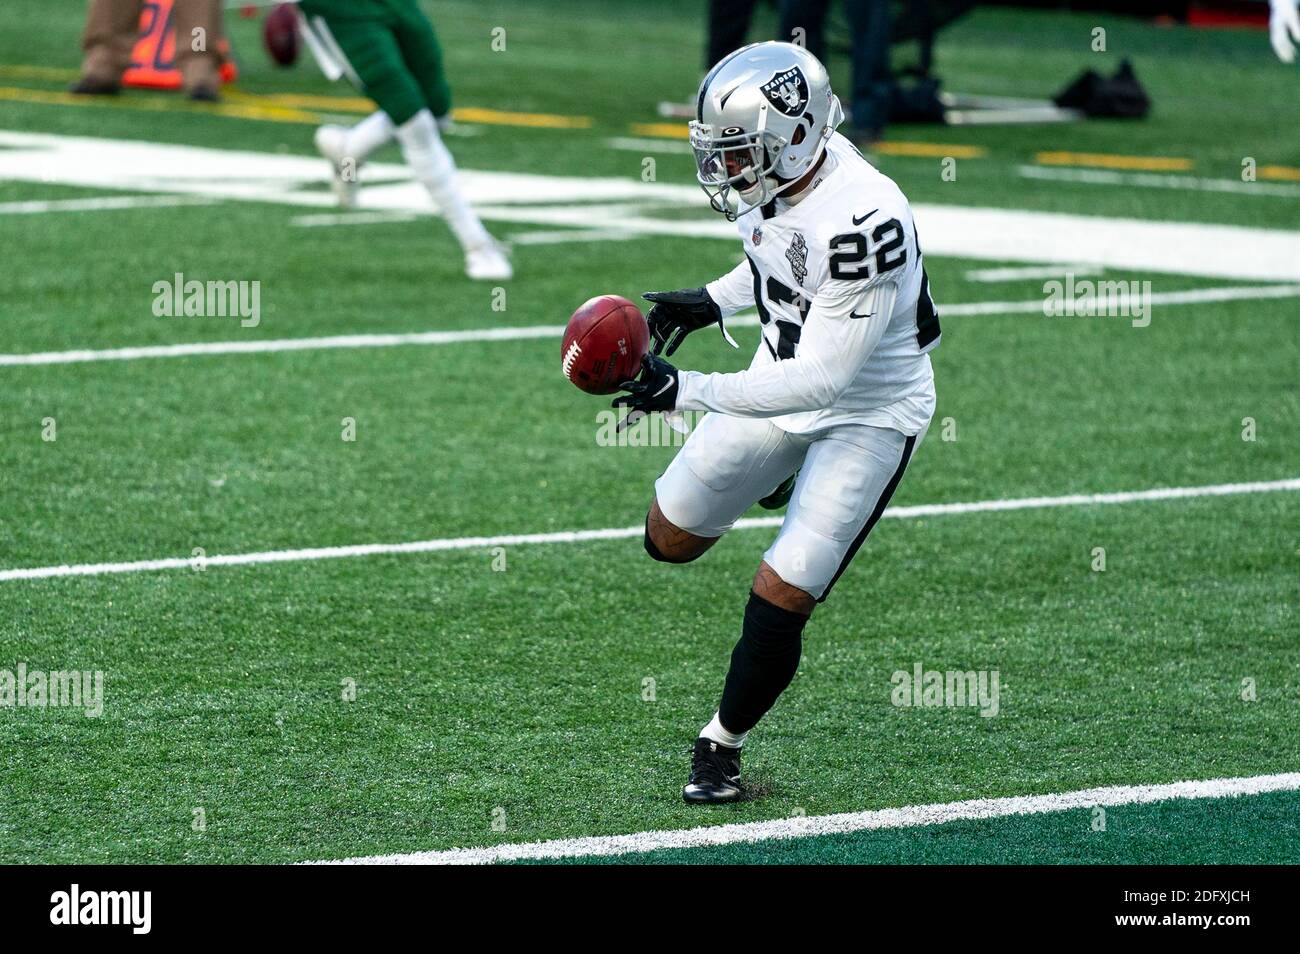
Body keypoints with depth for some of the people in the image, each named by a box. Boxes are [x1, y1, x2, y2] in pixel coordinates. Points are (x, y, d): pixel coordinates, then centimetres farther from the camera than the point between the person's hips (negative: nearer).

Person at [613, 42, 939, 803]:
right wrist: (715, 302, 3)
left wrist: (686, 390, -37)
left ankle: (722, 746, 14)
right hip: (784, 380, 8)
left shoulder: (861, 221, -36)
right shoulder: (782, 169, -12)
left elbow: (822, 381, -35)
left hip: (866, 414, -8)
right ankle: (778, 477, 43)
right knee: (671, 540, 15)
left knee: (780, 599, -9)